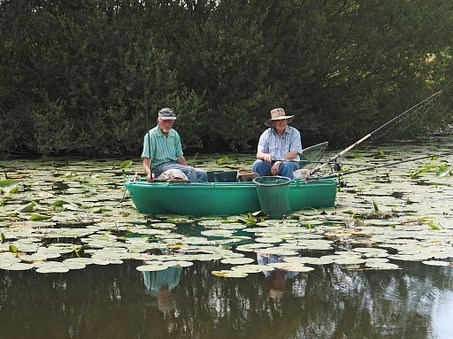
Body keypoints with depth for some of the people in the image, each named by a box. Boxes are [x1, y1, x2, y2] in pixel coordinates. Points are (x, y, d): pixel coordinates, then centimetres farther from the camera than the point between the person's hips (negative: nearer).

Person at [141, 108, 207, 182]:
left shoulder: (174, 135, 14)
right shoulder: (151, 135, -6)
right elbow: (146, 161, -11)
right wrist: (149, 173, -31)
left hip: (175, 165, 7)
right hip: (159, 167, -7)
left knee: (202, 173, -15)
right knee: (190, 171, -28)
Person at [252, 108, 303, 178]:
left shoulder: (294, 133, 0)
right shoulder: (266, 134, 5)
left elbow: (293, 154, -10)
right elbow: (259, 154, -1)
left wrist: (279, 163, -23)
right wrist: (265, 155, -26)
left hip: (288, 162, -2)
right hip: (270, 163, 2)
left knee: (287, 165, -37)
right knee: (257, 164, -27)